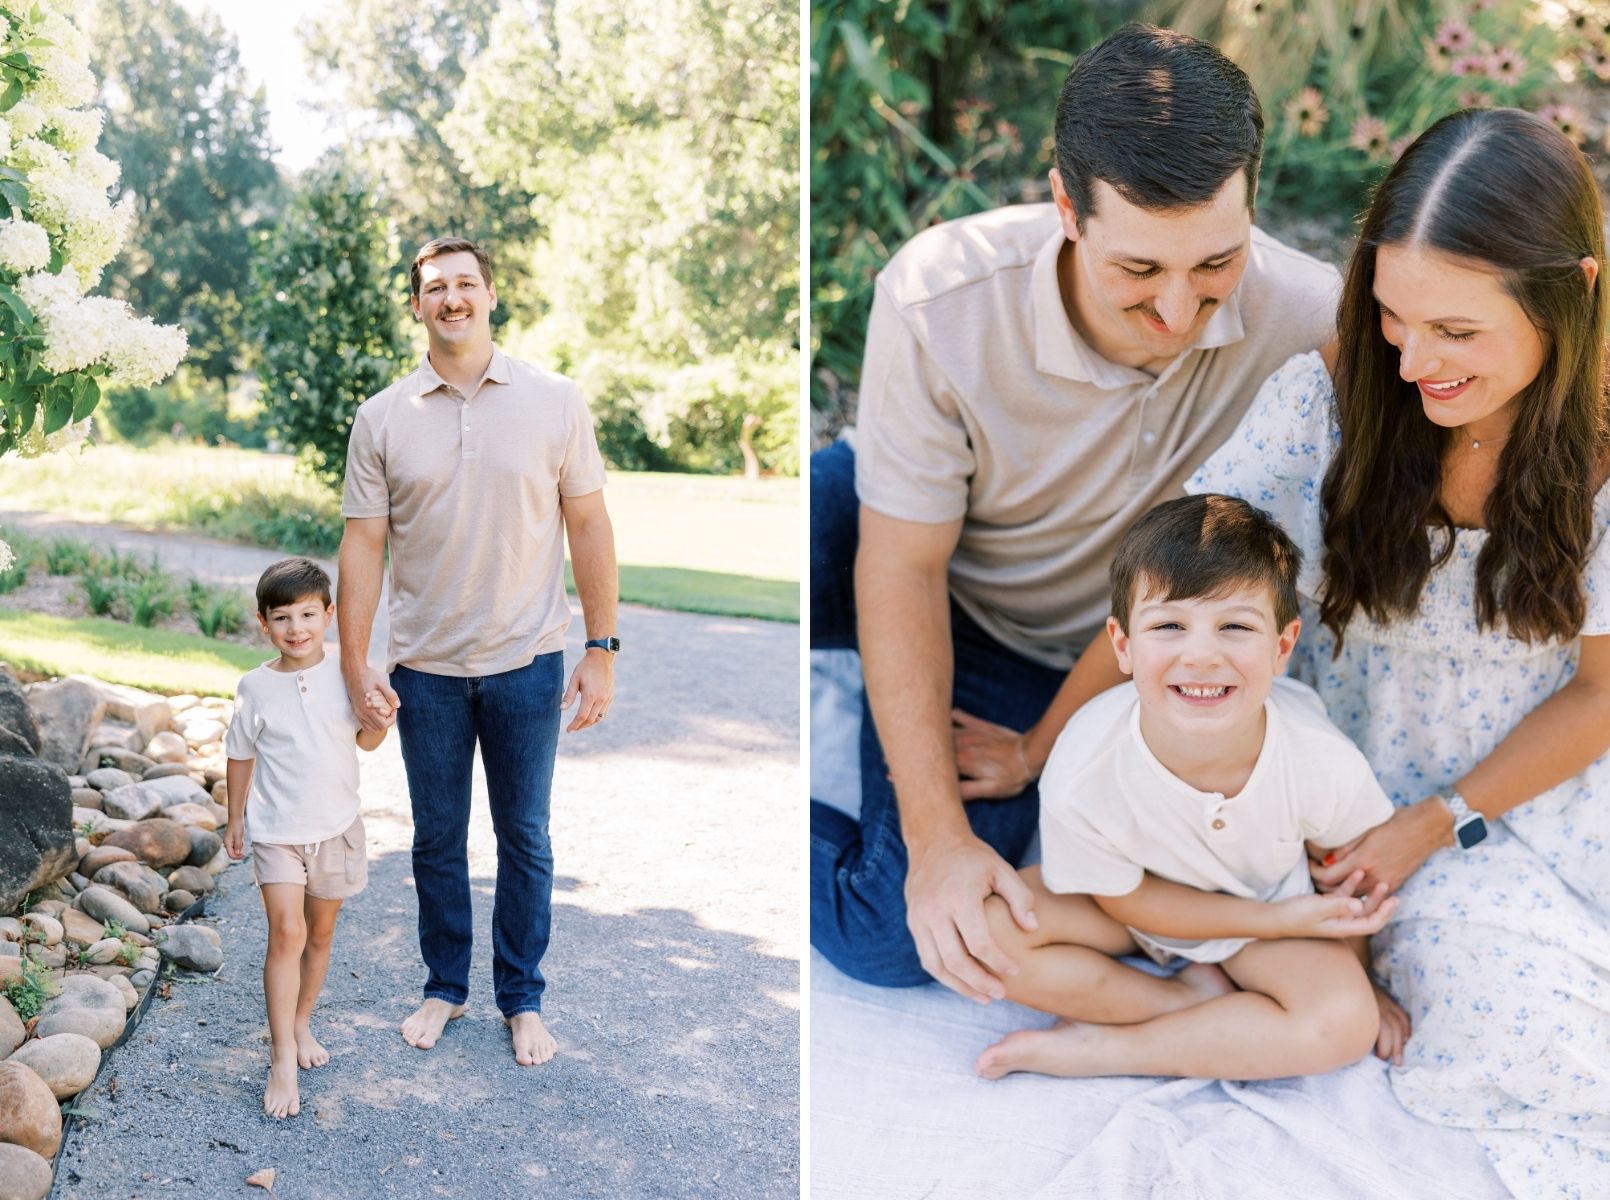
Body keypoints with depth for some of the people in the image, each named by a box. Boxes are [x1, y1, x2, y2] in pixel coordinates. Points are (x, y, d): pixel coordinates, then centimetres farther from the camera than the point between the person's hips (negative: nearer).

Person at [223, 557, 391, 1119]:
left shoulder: (344, 675, -4)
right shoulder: (255, 687, -6)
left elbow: (365, 742, 6)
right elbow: (240, 755, 6)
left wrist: (379, 720, -16)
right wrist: (234, 818, 12)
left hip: (336, 827, 2)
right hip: (277, 830, -2)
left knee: (320, 932, 15)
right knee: (286, 932, -14)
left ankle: (301, 1025, 35)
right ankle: (283, 1061, -12)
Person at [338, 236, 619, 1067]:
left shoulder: (554, 402, -3)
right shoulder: (382, 418, -1)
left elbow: (588, 524, -1)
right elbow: (363, 542, -1)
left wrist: (602, 649, -4)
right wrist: (354, 664, -6)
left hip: (527, 662, -1)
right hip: (425, 668, 1)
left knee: (524, 838, 11)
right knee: (437, 839, 14)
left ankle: (522, 999, 27)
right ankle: (444, 988, 32)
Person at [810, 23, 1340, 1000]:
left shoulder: (1304, 313, -27)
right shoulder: (940, 300, -30)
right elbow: (901, 569, -23)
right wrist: (936, 835, -27)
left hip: (1048, 641, 2)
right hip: (916, 557, -1)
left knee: (896, 940, -17)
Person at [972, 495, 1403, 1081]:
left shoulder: (1326, 766, -32)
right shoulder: (1083, 775, -35)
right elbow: (1122, 897, -16)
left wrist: (1351, 975, 4)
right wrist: (1278, 921, -21)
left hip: (1273, 905, 1)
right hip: (1136, 906, -1)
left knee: (1345, 1023, -26)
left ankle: (1090, 1048, -16)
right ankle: (1193, 997, -10)